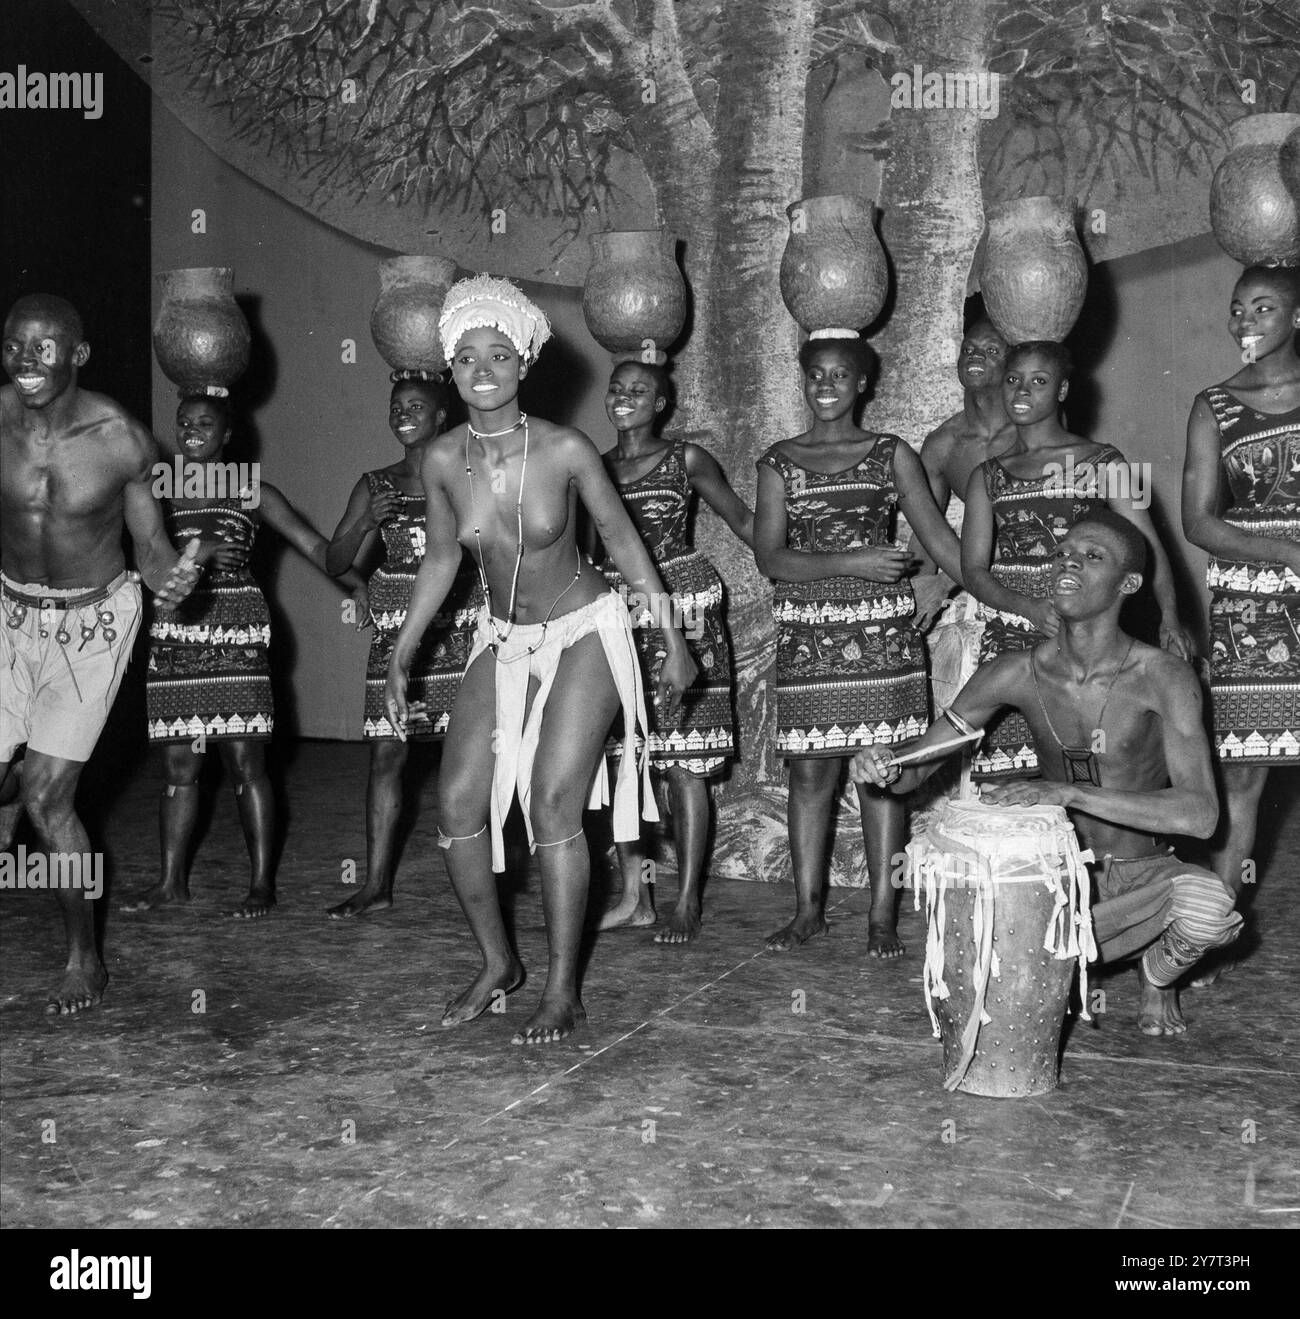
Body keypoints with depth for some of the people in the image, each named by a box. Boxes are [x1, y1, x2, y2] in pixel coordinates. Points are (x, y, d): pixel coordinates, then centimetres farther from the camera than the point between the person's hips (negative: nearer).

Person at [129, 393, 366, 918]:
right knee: (178, 765, 7)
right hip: (174, 633, 3)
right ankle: (171, 880, 17)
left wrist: (361, 586, -2)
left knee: (245, 760, -5)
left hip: (235, 634, -3)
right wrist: (192, 553, -13)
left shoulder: (251, 491, 8)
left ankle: (262, 882, 2)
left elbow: (313, 544, 6)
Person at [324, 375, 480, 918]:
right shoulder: (376, 485, 9)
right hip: (395, 636, 2)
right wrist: (367, 521, -10)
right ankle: (376, 884, 7)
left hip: (458, 632, -2)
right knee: (386, 755, 0)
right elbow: (335, 562, 6)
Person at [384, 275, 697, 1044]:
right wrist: (402, 656, 7)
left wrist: (674, 638, -2)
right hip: (503, 641, 4)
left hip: (585, 634, -4)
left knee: (554, 806, -13)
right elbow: (441, 560, 7)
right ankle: (499, 964, 18)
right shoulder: (442, 460, -8)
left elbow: (623, 540, -6)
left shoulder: (566, 450, -18)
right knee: (458, 803, -3)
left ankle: (565, 992, 0)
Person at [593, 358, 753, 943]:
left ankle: (687, 902, 6)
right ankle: (634, 896, 15)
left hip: (682, 614, -4)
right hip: (615, 620, 4)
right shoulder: (593, 469, 12)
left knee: (683, 763, -3)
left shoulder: (686, 459, 2)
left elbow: (744, 522, 6)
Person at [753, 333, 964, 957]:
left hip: (882, 629, -1)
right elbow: (769, 557, -2)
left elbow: (940, 541, 4)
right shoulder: (780, 462, 8)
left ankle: (882, 914, 9)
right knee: (809, 770, 3)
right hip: (807, 634, 1)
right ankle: (808, 908, 15)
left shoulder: (891, 455, 7)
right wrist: (852, 563, -15)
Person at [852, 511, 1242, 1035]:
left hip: (1142, 877, -1)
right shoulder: (1016, 673, -9)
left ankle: (1158, 976, 2)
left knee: (1206, 903, -37)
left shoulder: (1163, 678, -18)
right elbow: (915, 766, -2)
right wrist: (884, 769, -28)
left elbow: (1200, 814, -30)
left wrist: (1069, 792, -41)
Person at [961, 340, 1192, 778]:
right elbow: (973, 569, 4)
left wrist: (1169, 619, -17)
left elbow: (1147, 545, 0)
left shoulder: (1101, 461, 8)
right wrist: (1028, 607, -15)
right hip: (1009, 638, 2)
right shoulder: (988, 476, 14)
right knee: (1009, 786, -6)